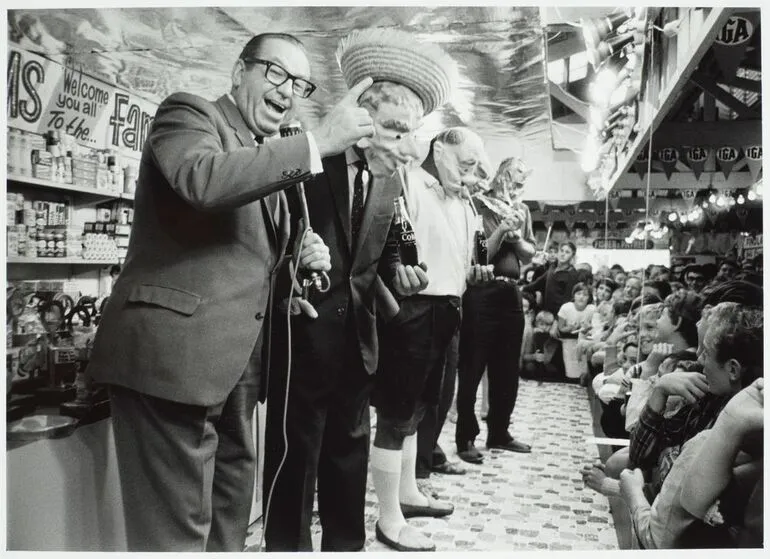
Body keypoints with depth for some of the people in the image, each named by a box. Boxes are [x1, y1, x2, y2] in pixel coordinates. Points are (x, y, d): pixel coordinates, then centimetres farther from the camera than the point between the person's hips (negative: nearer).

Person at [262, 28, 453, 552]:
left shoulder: (390, 181, 9)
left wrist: (398, 279, -6)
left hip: (357, 339, 6)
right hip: (303, 335, -5)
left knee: (349, 460, 18)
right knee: (293, 463, 3)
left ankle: (346, 546, 34)